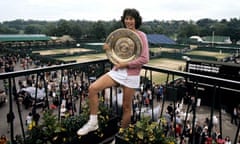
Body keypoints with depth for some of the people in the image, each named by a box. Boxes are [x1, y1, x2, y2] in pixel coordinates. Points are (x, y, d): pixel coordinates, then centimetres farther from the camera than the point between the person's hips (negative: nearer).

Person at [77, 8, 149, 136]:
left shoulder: (141, 36, -7)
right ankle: (93, 122, 1)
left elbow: (145, 59, -14)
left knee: (126, 107, 7)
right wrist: (109, 48, -3)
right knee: (93, 88, -13)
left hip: (131, 75, -4)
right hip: (117, 71, 5)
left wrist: (125, 64, -17)